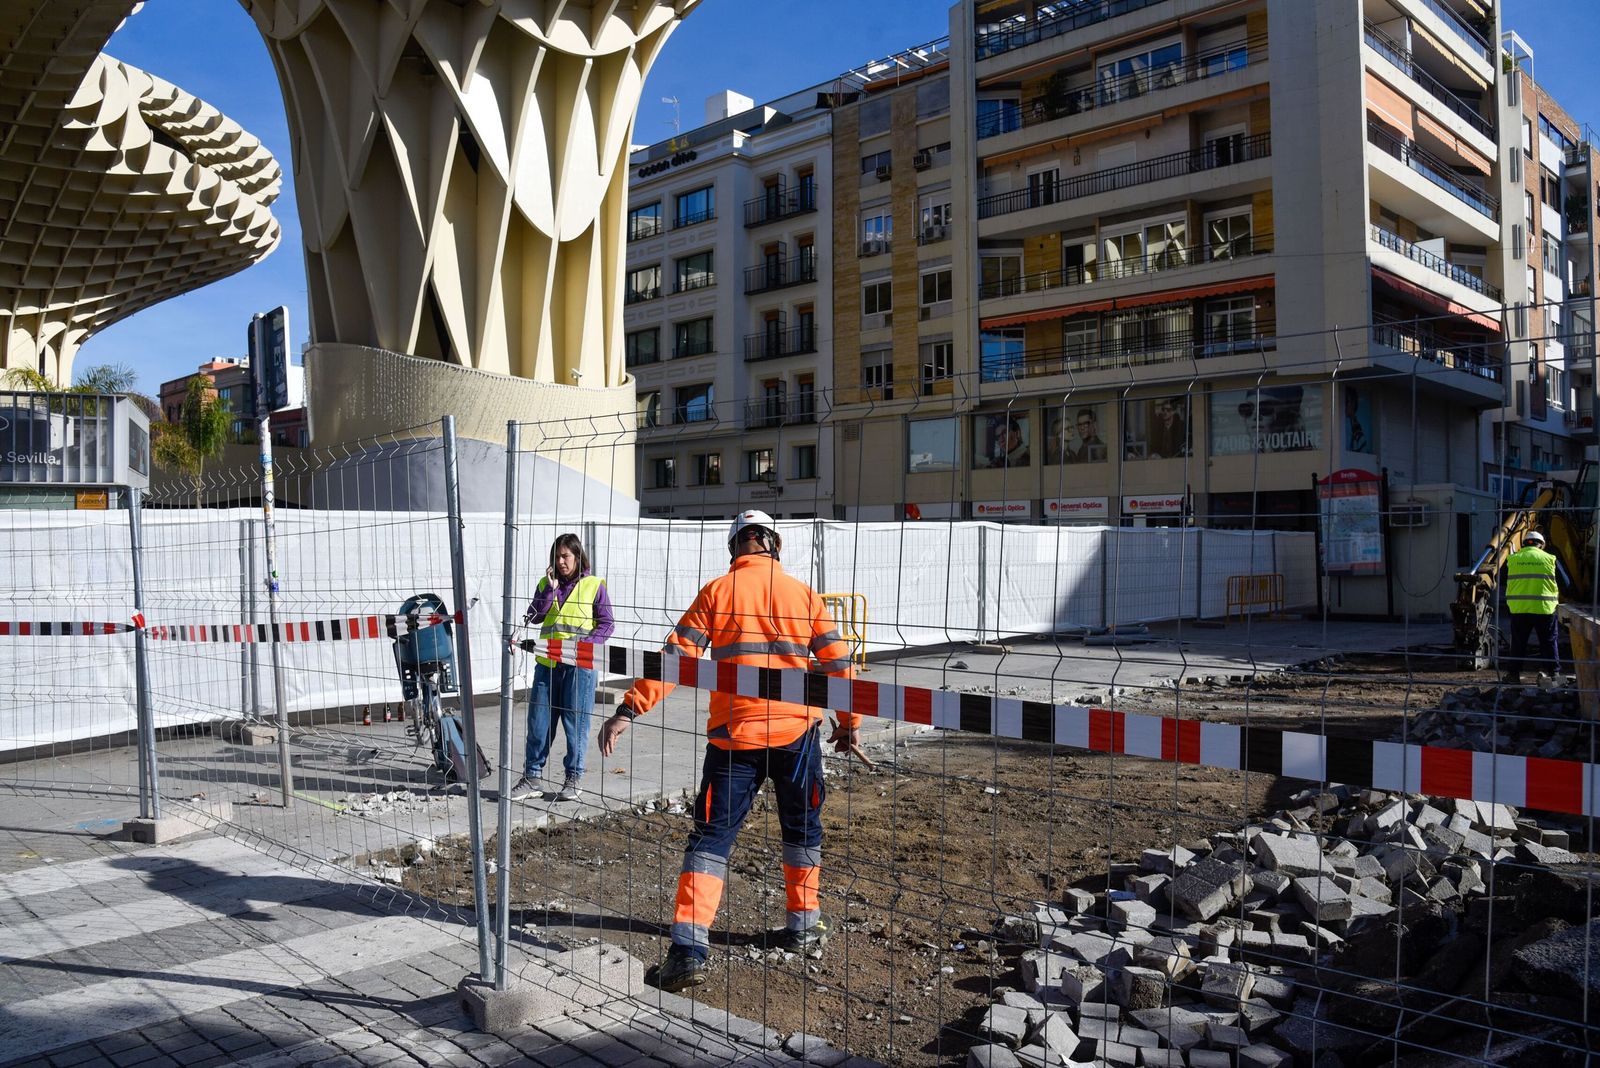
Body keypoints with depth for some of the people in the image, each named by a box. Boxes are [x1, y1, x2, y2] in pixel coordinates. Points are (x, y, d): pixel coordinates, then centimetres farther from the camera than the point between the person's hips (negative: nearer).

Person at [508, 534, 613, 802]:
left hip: (579, 666, -3)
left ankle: (574, 778, 13)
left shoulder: (594, 585, 0)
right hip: (547, 664, 4)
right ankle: (532, 777, 15)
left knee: (576, 722, 2)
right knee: (538, 722, 6)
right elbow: (533, 616, -1)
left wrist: (584, 645, -13)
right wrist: (550, 589, -10)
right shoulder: (546, 584, 11)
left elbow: (607, 624, 0)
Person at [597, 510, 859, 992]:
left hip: (734, 735, -1)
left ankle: (689, 947, -5)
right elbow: (838, 661, 8)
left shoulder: (717, 591, 2)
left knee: (711, 836, 3)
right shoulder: (804, 594, 7)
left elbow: (676, 657, -7)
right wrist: (850, 723, 19)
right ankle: (804, 925, 30)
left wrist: (630, 709, -7)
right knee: (803, 828, 21)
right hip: (797, 730, 2)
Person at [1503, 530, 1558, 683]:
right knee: (1549, 642, 9)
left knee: (1518, 643, 9)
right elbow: (1552, 584, 7)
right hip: (1544, 607, -1)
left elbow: (1510, 584, 8)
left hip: (1519, 608, 1)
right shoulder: (1548, 558, 2)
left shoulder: (1513, 559, 5)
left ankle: (1514, 673, 11)